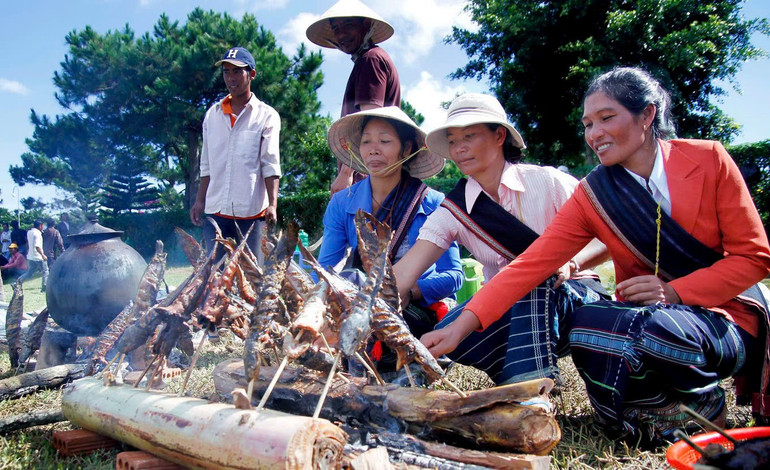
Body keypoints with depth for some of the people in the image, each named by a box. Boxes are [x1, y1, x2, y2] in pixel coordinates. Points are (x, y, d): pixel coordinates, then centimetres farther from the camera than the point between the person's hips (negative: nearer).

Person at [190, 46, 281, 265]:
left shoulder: (266, 116, 2)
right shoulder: (212, 114, 15)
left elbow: (271, 165, -5)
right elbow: (206, 165, 19)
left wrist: (272, 204, -15)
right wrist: (200, 201, 13)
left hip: (252, 213, -4)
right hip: (216, 211, 4)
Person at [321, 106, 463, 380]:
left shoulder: (433, 205, -5)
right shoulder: (342, 204, 3)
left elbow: (453, 275, -7)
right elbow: (324, 270, -3)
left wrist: (408, 291, -25)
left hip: (422, 309, -3)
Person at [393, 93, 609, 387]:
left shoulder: (546, 182, -9)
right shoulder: (453, 211, -4)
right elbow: (402, 275, -15)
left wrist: (570, 263, -27)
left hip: (574, 297, -2)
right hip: (510, 311, 2)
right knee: (444, 337, -28)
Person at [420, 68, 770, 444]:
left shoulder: (708, 159, -6)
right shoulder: (592, 196, -3)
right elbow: (531, 263, -15)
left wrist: (675, 291, -19)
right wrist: (461, 326, -26)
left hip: (728, 319, -1)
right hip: (641, 320, 2)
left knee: (653, 327, -34)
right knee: (584, 326, -30)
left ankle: (705, 404, 0)